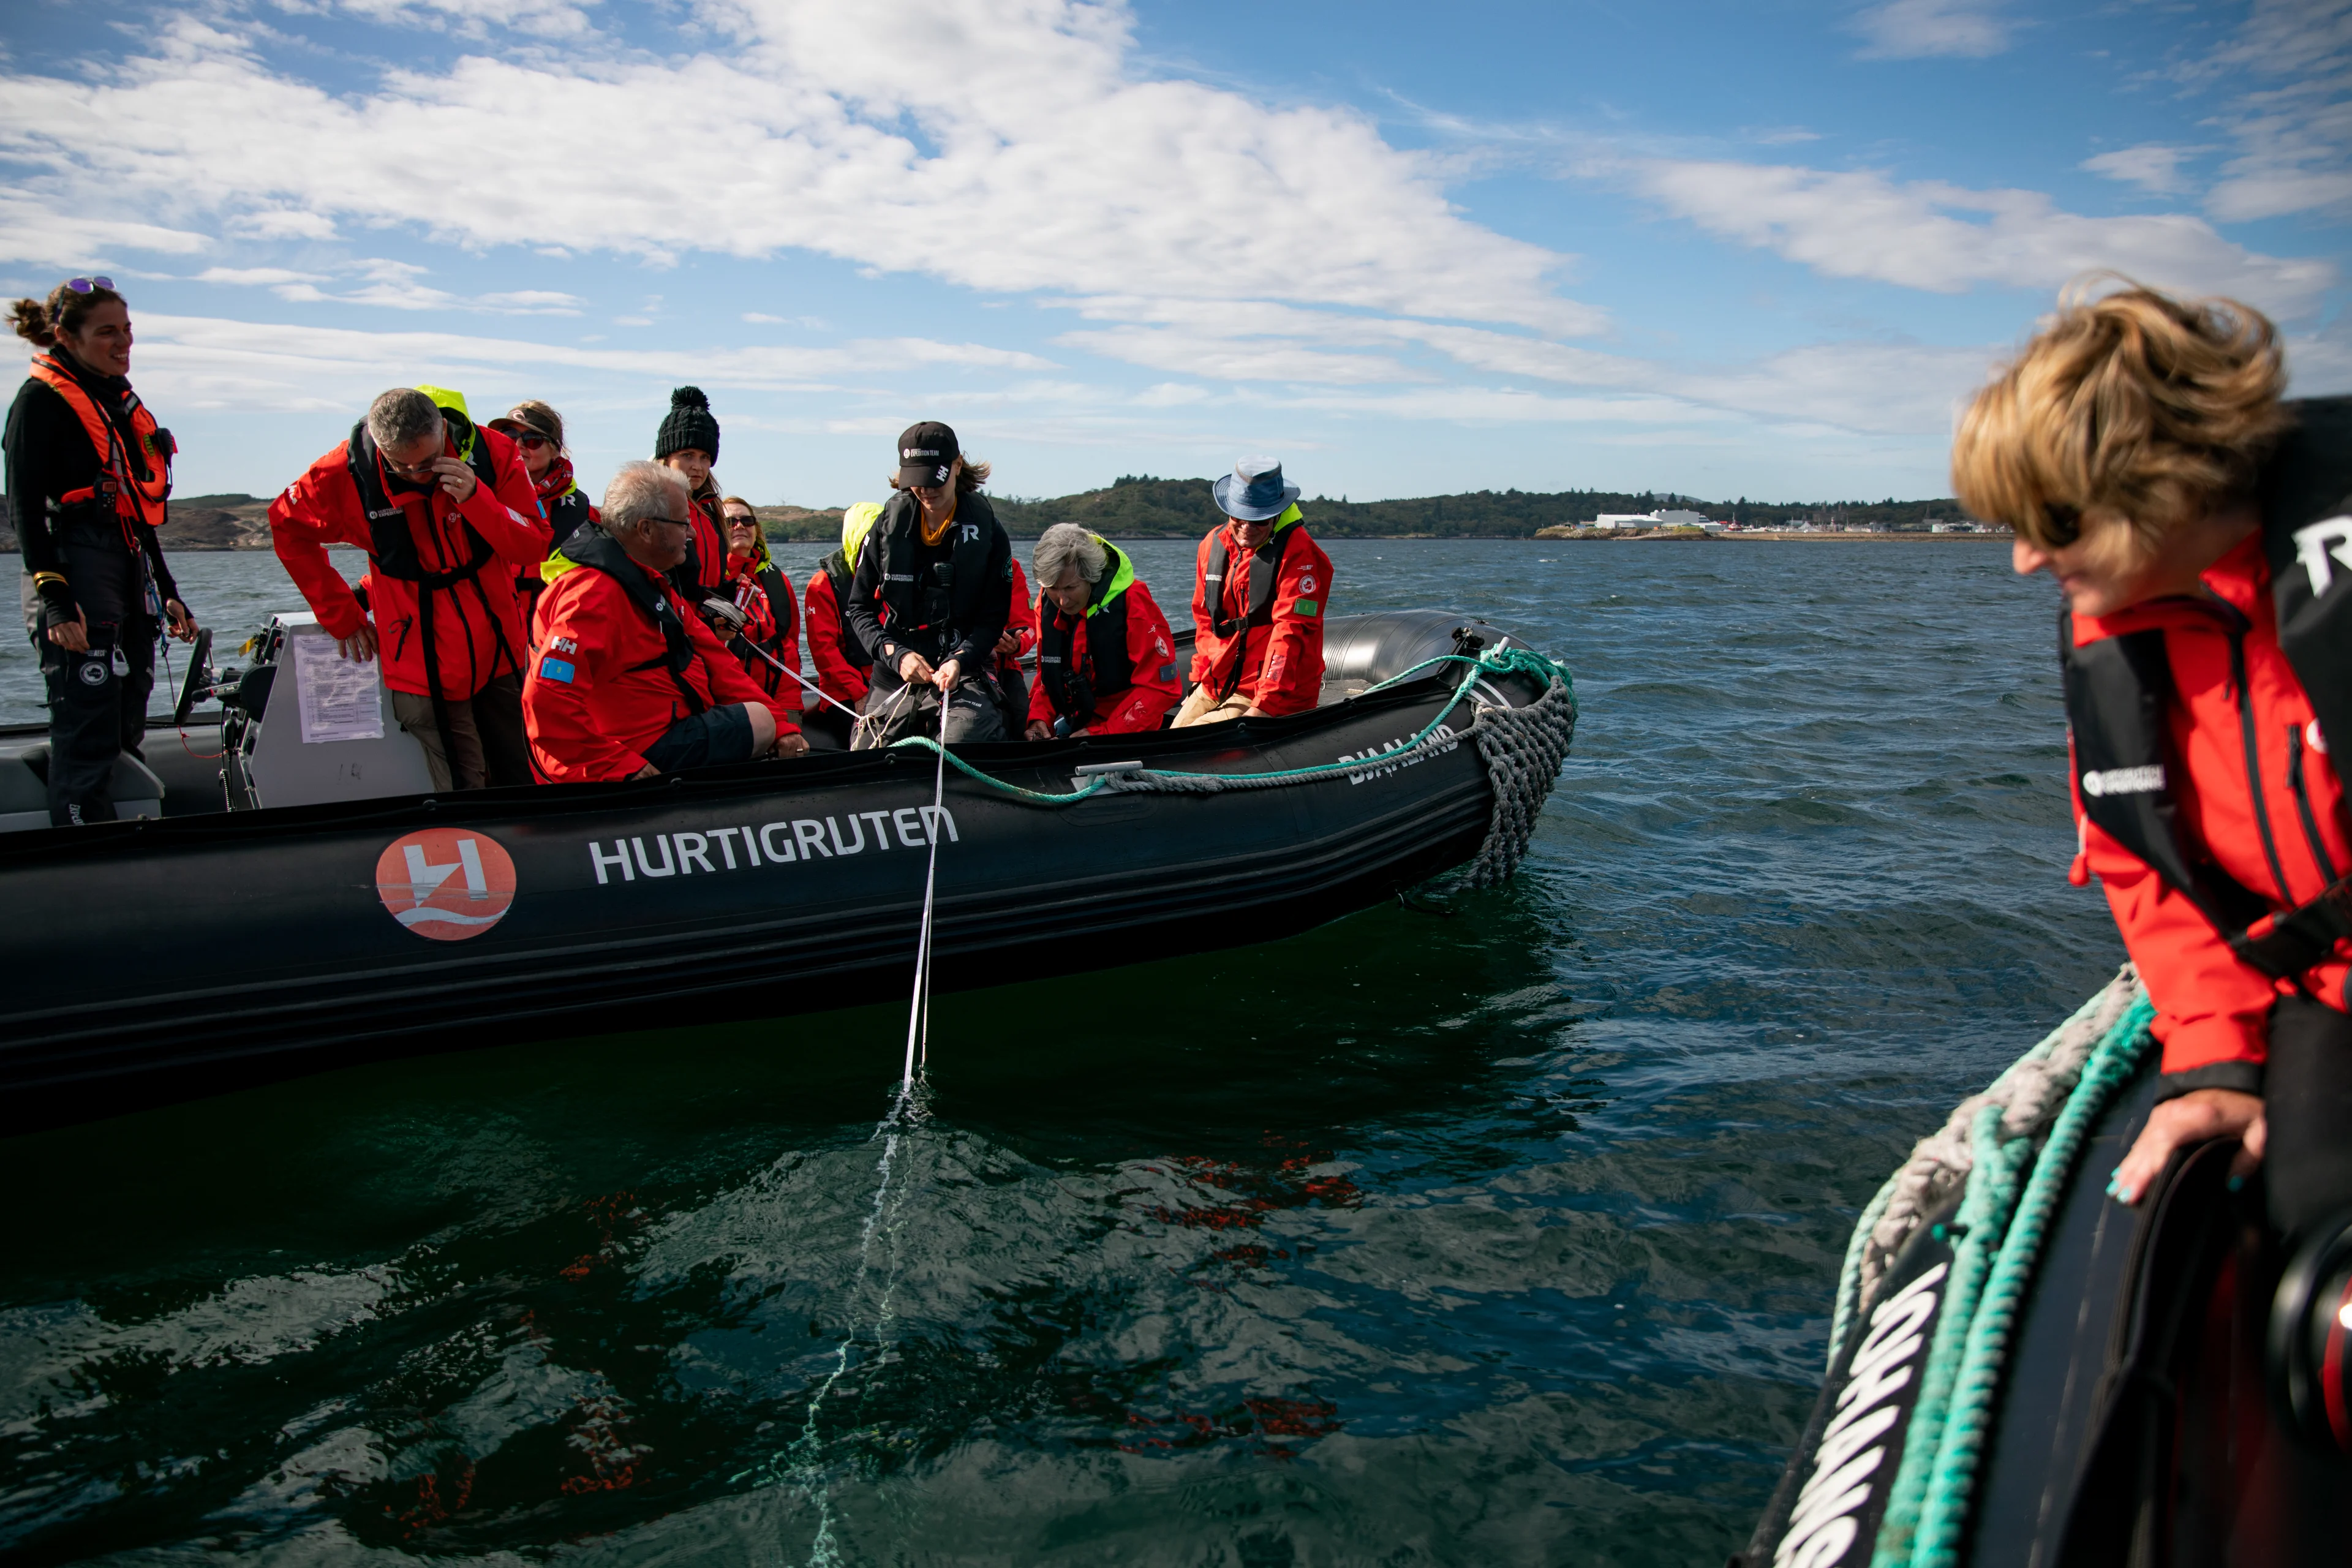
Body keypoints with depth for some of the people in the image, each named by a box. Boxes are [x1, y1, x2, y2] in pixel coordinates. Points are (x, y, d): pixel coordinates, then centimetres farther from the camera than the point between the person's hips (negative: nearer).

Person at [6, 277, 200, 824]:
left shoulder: (121, 398, 19)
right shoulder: (42, 398, -3)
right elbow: (25, 507, -10)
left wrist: (167, 591, 22)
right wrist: (53, 597, -20)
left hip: (132, 575, 8)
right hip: (76, 574, -8)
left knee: (127, 731, 9)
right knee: (88, 732, -10)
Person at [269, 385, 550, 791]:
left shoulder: (491, 452, -10)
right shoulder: (347, 472, -11)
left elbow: (534, 547, -9)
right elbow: (289, 527, 6)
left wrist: (475, 498, -26)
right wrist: (341, 615, 3)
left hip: (500, 654, 2)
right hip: (424, 667, -2)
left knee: (521, 780, 11)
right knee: (463, 791, -7)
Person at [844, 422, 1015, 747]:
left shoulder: (987, 534, -1)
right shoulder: (889, 526, 3)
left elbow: (993, 619, -1)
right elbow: (859, 608, 4)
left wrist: (959, 660, -19)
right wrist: (896, 655, -12)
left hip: (964, 672, -3)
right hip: (893, 677, 3)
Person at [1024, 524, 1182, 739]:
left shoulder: (1132, 601, -19)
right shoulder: (1047, 605, -2)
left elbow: (1161, 686, -21)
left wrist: (1105, 733, -26)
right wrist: (1039, 717, -8)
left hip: (1135, 728, -4)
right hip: (1079, 719, 5)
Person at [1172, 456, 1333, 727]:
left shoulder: (1299, 554, -14)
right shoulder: (1214, 543, 8)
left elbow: (1290, 633, -21)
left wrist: (1264, 707, -26)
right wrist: (1202, 675, 9)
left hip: (1275, 697, -7)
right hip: (1214, 688, 7)